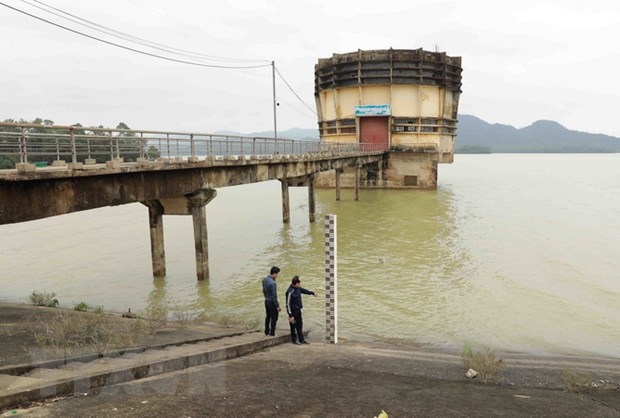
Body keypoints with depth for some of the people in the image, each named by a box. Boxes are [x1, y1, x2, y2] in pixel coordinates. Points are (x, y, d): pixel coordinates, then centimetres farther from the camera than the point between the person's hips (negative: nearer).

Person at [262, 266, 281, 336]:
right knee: (274, 318, 8)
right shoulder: (273, 283, -28)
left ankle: (267, 331, 32)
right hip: (272, 302, -8)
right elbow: (274, 296, -24)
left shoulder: (265, 279, -2)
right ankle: (272, 333, 17)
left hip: (266, 301, 8)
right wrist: (277, 306, -15)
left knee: (268, 316, 22)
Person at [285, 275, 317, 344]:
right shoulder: (290, 292, -25)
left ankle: (301, 339, 25)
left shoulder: (297, 288, 1)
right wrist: (290, 315, -23)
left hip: (298, 310, 9)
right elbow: (288, 304, -23)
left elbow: (303, 290, 25)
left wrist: (312, 293, 32)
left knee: (300, 325, 15)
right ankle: (294, 340, 20)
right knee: (293, 326, 6)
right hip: (293, 311, -9)